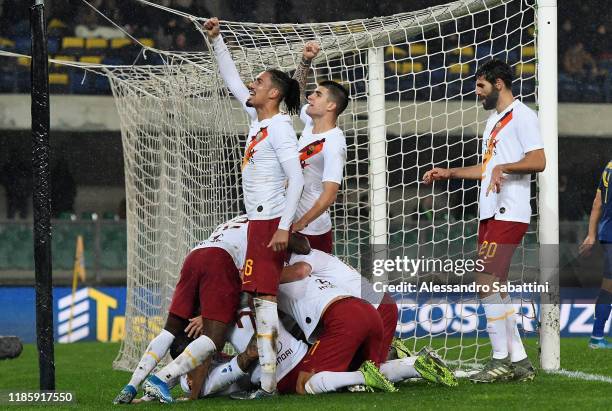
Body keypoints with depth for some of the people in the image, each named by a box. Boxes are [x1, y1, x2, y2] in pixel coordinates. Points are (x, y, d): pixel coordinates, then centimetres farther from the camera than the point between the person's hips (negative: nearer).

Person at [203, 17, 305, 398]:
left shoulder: (279, 127, -12)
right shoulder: (258, 119, 13)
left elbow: (296, 180, -17)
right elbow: (233, 81, 27)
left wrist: (284, 228, -22)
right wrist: (217, 41, 25)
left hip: (271, 223, -9)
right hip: (258, 222, 9)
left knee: (264, 296, -13)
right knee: (261, 297, 8)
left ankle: (268, 381, -18)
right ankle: (266, 369, 9)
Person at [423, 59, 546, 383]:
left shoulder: (521, 116, -8)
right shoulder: (494, 119, 23)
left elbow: (538, 161, -18)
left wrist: (503, 167, -27)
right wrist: (449, 173, 29)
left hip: (509, 213, -10)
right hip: (490, 212, 10)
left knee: (486, 282, -15)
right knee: (496, 288, 7)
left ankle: (500, 359, -12)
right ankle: (519, 361, 10)